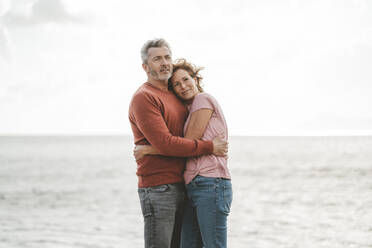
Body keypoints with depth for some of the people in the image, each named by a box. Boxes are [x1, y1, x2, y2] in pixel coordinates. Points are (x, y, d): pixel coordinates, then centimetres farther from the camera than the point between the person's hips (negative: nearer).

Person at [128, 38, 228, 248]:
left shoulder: (176, 97, 19)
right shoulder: (144, 97, -9)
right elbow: (164, 143, -19)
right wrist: (209, 147, -13)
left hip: (180, 187, 9)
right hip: (158, 188, -9)